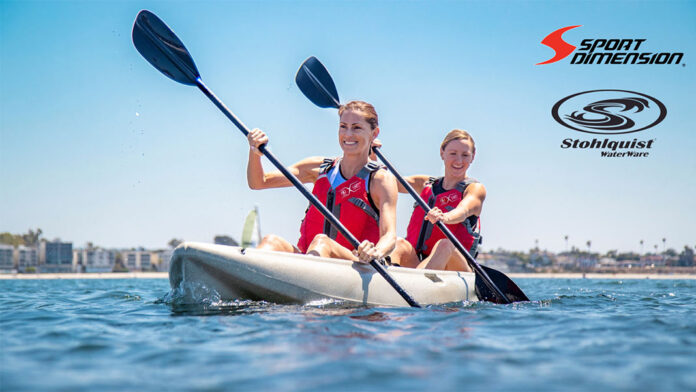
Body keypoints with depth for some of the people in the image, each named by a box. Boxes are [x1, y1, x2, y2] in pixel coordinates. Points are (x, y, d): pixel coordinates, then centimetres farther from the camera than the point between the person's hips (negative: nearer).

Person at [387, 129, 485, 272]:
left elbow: (464, 210, -18)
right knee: (400, 243, -27)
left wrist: (444, 218, -42)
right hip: (416, 263, 4)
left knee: (445, 245, -35)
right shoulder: (426, 184, 21)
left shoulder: (475, 188, 6)